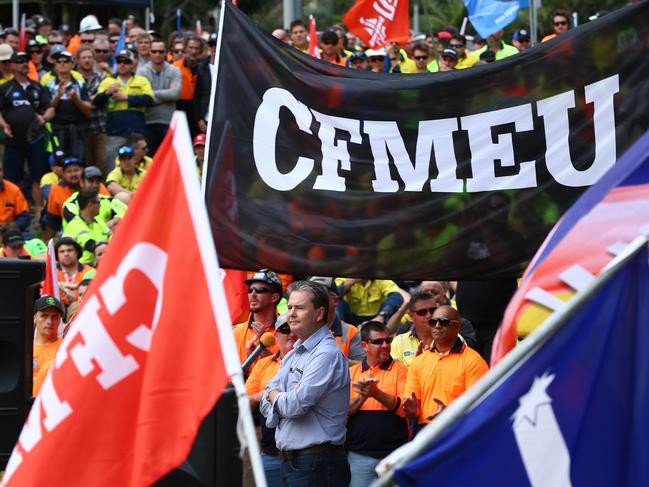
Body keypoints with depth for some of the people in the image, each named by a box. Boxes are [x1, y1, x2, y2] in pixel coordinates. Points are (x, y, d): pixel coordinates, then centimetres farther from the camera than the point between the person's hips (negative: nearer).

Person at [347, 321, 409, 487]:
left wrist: (377, 393, -20)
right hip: (359, 454, 2)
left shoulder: (400, 370, 3)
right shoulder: (352, 373, 10)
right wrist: (362, 396, -15)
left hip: (394, 454, -2)